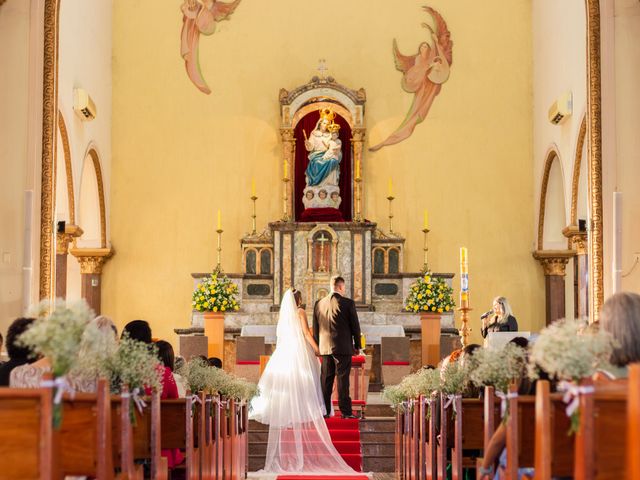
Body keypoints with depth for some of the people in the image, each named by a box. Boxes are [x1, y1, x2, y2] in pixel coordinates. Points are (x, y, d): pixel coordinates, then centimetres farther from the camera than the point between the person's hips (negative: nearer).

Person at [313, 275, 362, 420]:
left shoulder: (319, 304, 6)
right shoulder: (348, 303, -8)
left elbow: (315, 328, 11)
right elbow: (355, 325, -3)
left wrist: (318, 346, 19)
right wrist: (357, 345, 8)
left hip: (325, 347, 4)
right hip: (343, 348, -4)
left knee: (326, 379, 9)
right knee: (343, 379, -2)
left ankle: (325, 411, 11)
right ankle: (345, 411, -2)